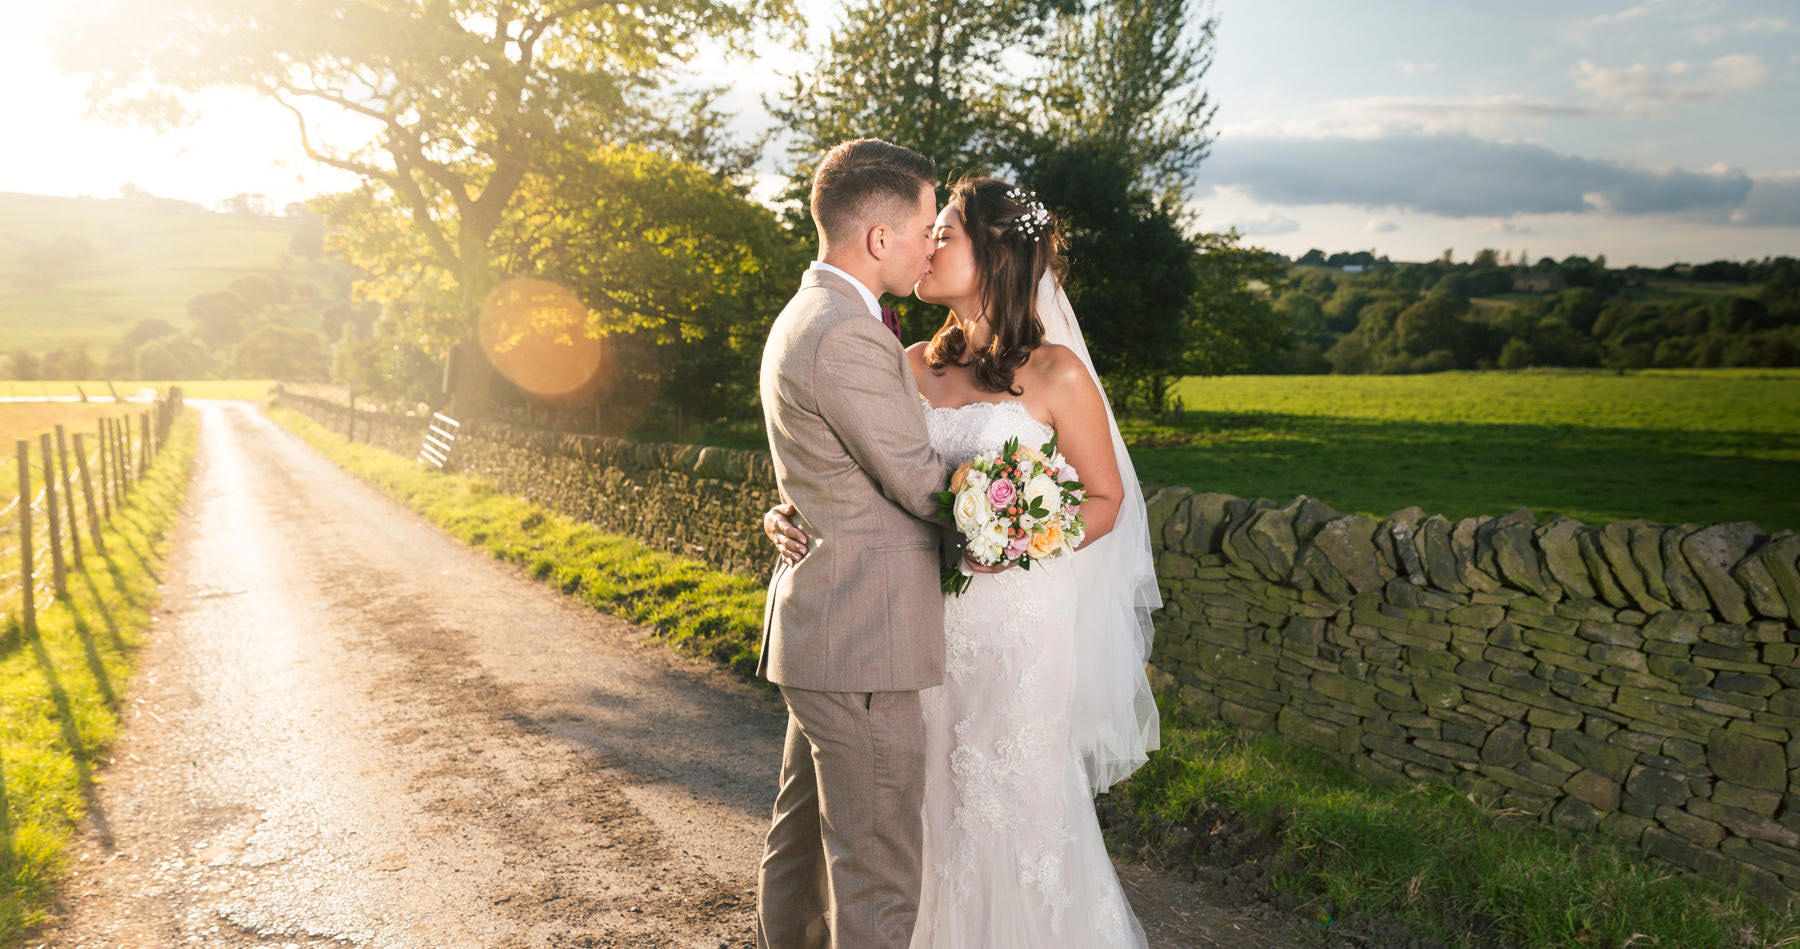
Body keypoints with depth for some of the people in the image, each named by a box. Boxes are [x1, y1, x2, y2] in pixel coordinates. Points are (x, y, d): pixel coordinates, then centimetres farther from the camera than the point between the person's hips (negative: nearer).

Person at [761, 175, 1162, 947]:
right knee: (945, 796, 13)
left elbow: (1105, 498, -3)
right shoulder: (916, 366, 4)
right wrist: (792, 516, -7)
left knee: (1021, 799, 6)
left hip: (1021, 619, -4)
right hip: (931, 618, 4)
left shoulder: (1055, 373, -9)